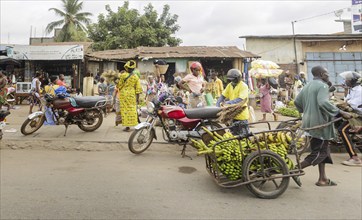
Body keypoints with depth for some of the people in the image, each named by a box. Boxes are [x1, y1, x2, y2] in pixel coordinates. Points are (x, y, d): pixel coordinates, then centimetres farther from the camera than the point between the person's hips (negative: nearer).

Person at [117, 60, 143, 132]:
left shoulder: (123, 75, -8)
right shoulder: (136, 77, 1)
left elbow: (119, 85, -2)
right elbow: (138, 88, 1)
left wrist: (118, 88, 22)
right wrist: (138, 98, 7)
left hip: (123, 94, -2)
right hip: (132, 95, 3)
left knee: (125, 110, 1)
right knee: (132, 110, 11)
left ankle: (127, 126, 2)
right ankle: (134, 123, 17)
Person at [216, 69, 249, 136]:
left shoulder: (243, 86, -14)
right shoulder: (230, 85, 6)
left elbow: (240, 100, -24)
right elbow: (223, 96, 5)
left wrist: (228, 103, -29)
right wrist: (217, 105, -9)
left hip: (241, 114, -6)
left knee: (243, 135, 3)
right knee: (234, 133, 17)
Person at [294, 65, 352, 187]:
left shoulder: (308, 86, 14)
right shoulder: (322, 86, -13)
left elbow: (297, 101, 16)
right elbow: (323, 103, -29)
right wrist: (341, 112, -23)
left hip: (310, 122, 10)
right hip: (319, 123, -10)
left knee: (323, 151, 17)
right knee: (319, 153, -1)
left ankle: (323, 179, 23)